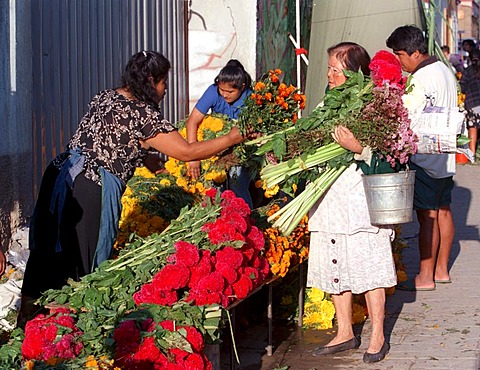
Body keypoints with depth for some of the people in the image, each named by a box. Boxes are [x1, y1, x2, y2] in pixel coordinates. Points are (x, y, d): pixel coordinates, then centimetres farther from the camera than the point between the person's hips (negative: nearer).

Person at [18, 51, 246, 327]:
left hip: (59, 174, 8)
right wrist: (232, 139, 6)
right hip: (90, 190, -8)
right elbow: (187, 152, -5)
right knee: (87, 265, 3)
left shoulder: (104, 98, 15)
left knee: (46, 255, 14)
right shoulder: (145, 115, -7)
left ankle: (27, 317, 22)